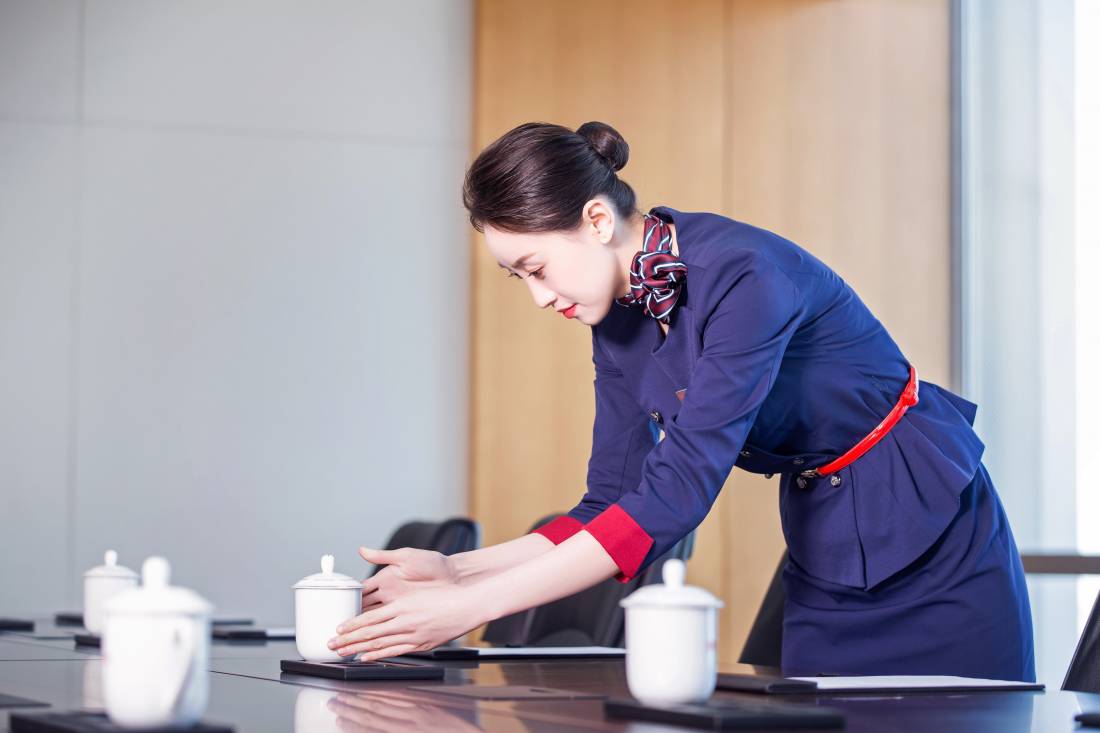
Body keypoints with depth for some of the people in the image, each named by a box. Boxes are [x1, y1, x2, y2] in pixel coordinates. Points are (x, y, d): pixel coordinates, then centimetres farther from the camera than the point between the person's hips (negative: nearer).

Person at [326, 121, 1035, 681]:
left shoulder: (743, 275, -28)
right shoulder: (618, 322, -3)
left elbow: (674, 497, -35)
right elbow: (615, 505, 1)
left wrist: (473, 606, -36)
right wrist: (458, 570, -13)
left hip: (933, 543, -7)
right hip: (826, 556, 7)